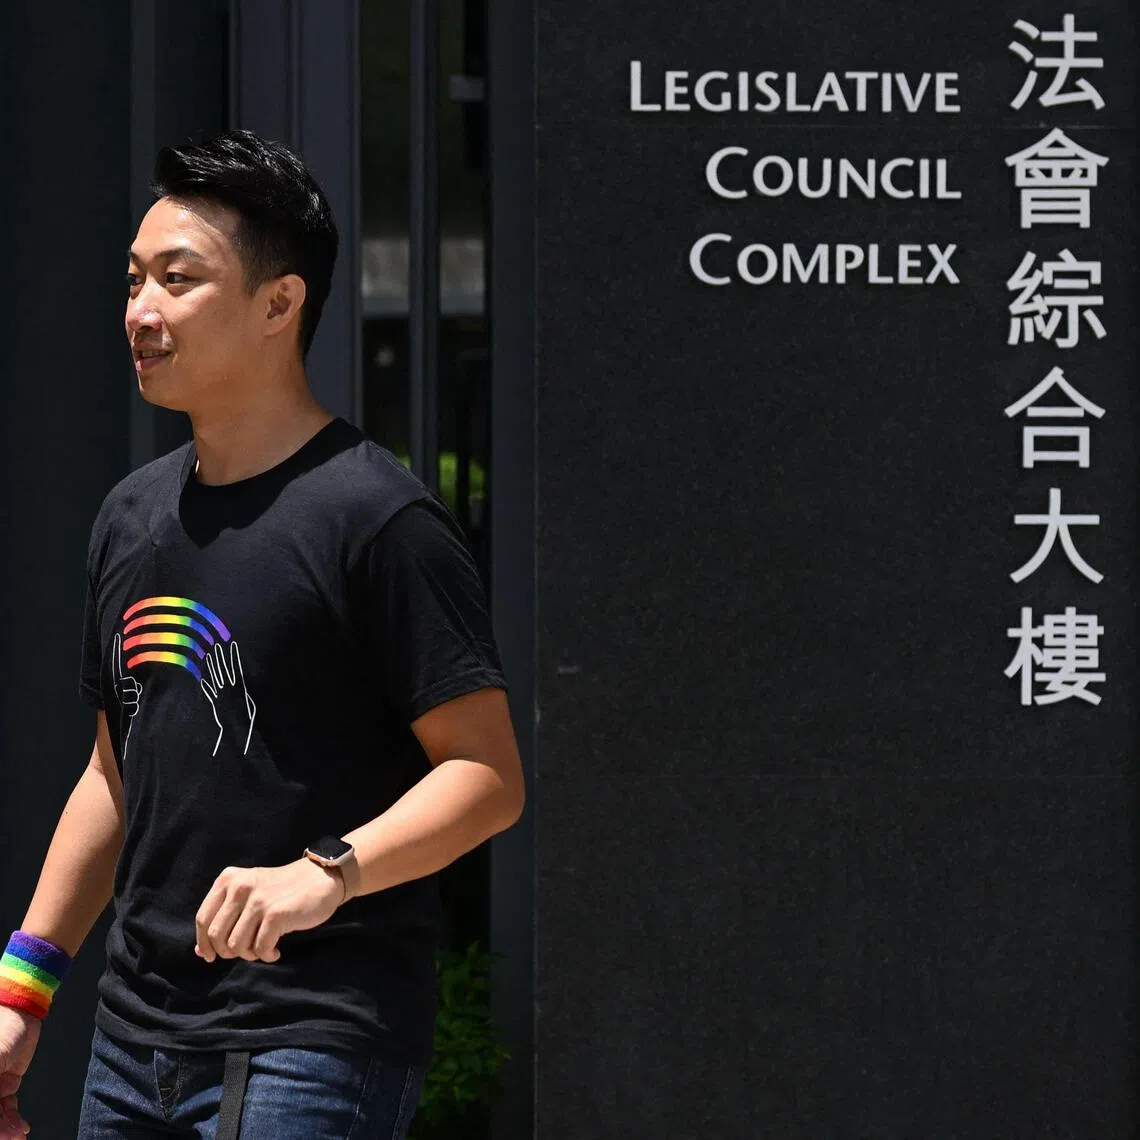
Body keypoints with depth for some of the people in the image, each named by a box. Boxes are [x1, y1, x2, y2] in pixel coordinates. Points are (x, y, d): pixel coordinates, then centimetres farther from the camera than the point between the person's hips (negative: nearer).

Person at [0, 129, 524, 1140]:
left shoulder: (378, 518, -11)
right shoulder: (133, 516, 13)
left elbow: (489, 774, -14)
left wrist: (327, 873, -28)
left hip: (314, 1048, -7)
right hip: (135, 1037, 7)